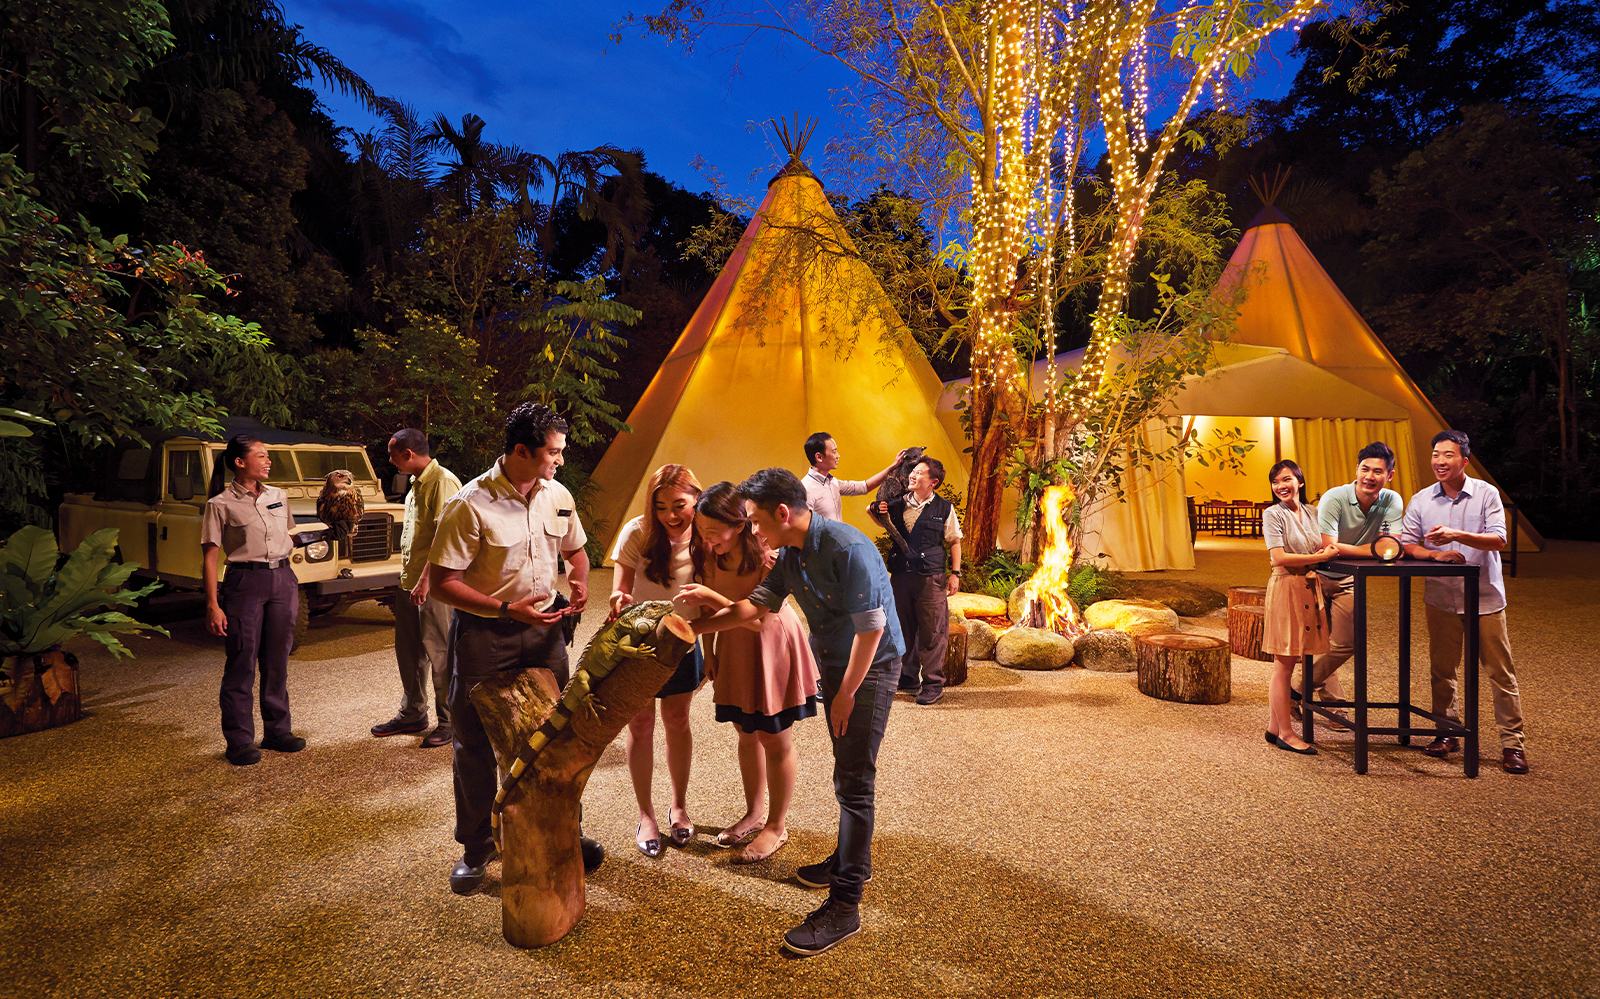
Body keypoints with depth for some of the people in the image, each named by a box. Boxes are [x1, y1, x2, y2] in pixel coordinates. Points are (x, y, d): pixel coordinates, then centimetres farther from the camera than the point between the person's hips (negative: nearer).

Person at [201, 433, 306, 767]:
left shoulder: (279, 496, 11)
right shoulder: (221, 505, -4)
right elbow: (209, 558, -6)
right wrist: (212, 605, -12)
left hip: (283, 580, 5)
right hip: (245, 583, -5)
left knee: (277, 661, 11)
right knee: (242, 664, 1)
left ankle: (277, 730, 22)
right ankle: (239, 741, 11)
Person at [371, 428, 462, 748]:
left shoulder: (443, 481, -15)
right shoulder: (416, 484, 15)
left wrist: (425, 580, -23)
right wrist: (406, 575, 18)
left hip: (433, 583, -9)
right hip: (410, 580, 10)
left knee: (439, 652, -2)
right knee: (408, 650, 16)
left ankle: (450, 722, 8)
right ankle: (412, 714, 29)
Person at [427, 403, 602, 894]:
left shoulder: (558, 496, -1)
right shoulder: (470, 505, -19)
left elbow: (575, 549, 16)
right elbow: (441, 582, -18)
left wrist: (580, 582, -6)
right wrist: (507, 610, -25)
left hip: (544, 627, 5)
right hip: (483, 633, -4)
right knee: (474, 742, 8)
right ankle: (476, 845, 27)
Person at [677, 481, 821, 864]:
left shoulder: (768, 558, -28)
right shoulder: (709, 555, -11)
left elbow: (760, 620, -31)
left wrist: (711, 595, -39)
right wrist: (708, 652, 8)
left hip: (772, 649, -6)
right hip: (733, 648, 6)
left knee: (774, 739, 7)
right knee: (747, 734, 18)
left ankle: (777, 826, 24)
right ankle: (753, 814, 36)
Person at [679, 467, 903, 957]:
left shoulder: (847, 549, -27)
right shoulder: (790, 555, 1)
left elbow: (871, 627, -24)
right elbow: (754, 605, 9)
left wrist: (846, 693, -16)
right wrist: (695, 626, 3)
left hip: (871, 666, -8)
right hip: (835, 663, 9)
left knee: (853, 781, -7)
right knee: (846, 770, 20)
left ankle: (844, 907, 0)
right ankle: (851, 860, 39)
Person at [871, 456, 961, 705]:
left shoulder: (943, 508, 0)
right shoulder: (898, 504, 7)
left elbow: (954, 541, 5)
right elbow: (883, 522, 26)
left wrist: (955, 573, -1)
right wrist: (877, 513, 2)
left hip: (931, 578, -4)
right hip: (900, 575, 4)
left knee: (932, 633, -1)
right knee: (903, 629, 12)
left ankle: (933, 684, 10)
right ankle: (909, 679, 25)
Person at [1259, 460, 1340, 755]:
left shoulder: (1310, 512, 14)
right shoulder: (1273, 514, -5)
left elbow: (1323, 548, 19)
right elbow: (1279, 557, -13)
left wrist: (1327, 550, -3)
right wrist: (1319, 557, -13)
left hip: (1309, 588, 6)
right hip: (1286, 588, -6)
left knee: (1284, 665, 9)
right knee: (1284, 665, -3)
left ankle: (1273, 727, 16)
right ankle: (1286, 733, 3)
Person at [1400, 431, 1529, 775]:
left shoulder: (1486, 494, -4)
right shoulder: (1421, 500, 3)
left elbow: (1498, 540, -13)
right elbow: (1406, 544, 1)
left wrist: (1458, 536, -29)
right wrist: (1436, 553, -18)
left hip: (1485, 597, -2)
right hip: (1441, 599, 2)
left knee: (1501, 672, 1)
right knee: (1442, 669, 8)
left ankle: (1512, 742, 10)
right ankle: (1448, 733, 21)